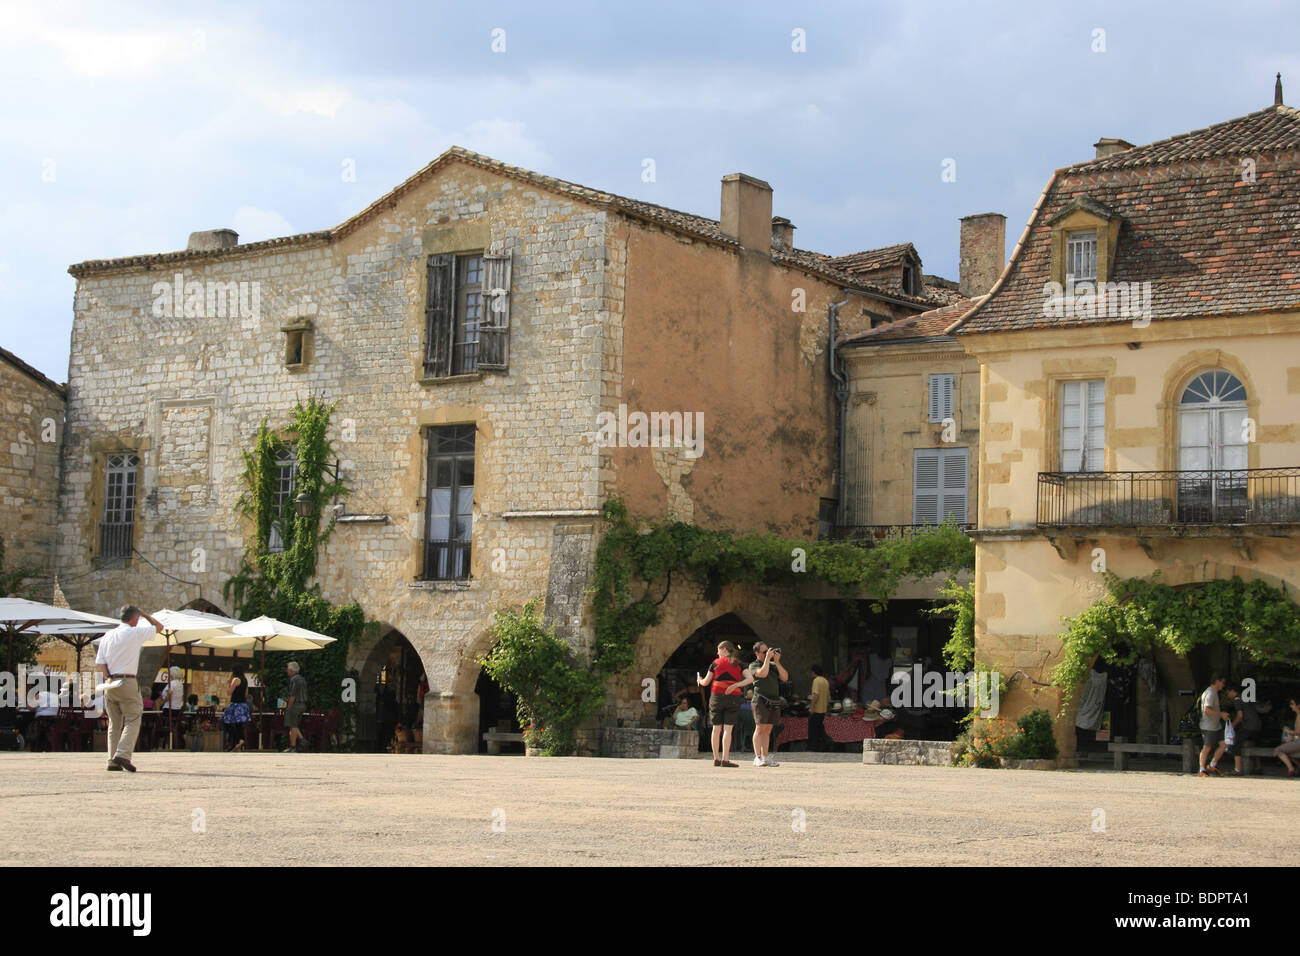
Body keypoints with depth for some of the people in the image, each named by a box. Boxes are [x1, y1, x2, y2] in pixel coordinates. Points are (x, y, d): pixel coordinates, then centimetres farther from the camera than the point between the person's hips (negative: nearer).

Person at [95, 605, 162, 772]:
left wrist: (109, 676, 3)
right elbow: (159, 627, 11)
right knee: (132, 720, -4)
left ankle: (112, 760, 6)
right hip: (127, 682, -6)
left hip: (110, 683, 6)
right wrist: (144, 614, 20)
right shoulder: (136, 633, -4)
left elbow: (99, 665, 8)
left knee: (114, 722, 9)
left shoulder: (107, 636, 12)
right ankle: (123, 754, -20)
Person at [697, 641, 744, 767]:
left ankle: (716, 759, 12)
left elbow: (706, 682, 11)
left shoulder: (716, 663, 5)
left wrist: (699, 680, 32)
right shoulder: (739, 664, 7)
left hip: (717, 696, 0)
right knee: (728, 729, -3)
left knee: (716, 728, 9)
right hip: (733, 698, 0)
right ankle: (725, 759, -12)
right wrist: (736, 685, -7)